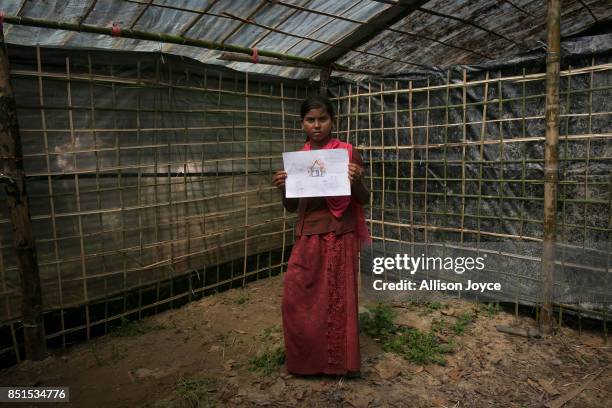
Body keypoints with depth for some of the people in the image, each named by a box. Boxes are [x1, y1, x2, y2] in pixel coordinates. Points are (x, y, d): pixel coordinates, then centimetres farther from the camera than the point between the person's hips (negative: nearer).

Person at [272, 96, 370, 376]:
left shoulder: (347, 153, -3)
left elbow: (364, 200, -1)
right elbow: (291, 207, 11)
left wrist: (356, 182, -22)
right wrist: (283, 188, -10)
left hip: (338, 236, -3)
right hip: (307, 236, 4)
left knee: (336, 299, 6)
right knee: (296, 299, 6)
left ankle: (338, 362, 28)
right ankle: (304, 360, 29)